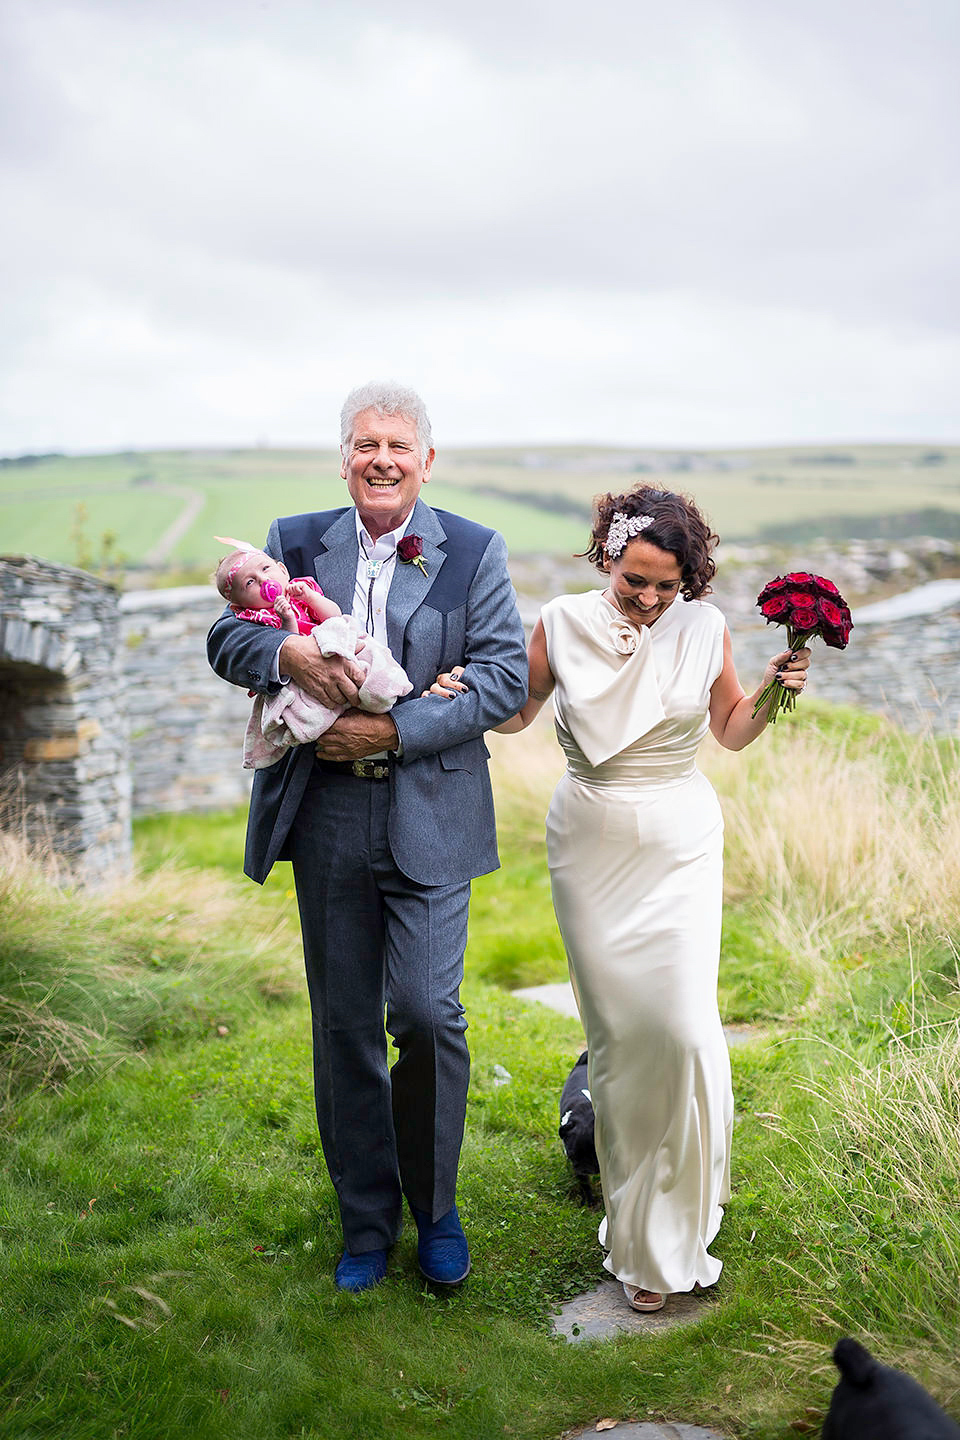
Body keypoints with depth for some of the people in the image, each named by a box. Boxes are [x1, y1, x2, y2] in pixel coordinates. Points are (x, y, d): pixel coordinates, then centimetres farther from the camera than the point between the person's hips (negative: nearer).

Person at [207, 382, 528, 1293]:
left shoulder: (474, 553, 2)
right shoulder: (295, 543, 9)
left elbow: (503, 679, -5)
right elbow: (226, 638, 4)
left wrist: (393, 731, -15)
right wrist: (286, 653, -19)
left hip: (429, 816, -2)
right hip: (327, 815, 3)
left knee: (426, 1012, -8)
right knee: (344, 1025, 10)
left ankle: (435, 1209, 18)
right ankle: (365, 1219, 27)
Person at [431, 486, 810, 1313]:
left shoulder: (704, 626, -2)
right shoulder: (564, 622, -4)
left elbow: (733, 732, 9)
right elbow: (518, 713, 10)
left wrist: (772, 692, -9)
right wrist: (466, 695, -9)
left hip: (680, 846, 0)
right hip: (591, 846, 0)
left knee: (684, 1024, -9)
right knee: (617, 1030, 2)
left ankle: (678, 1227, 13)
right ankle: (640, 1242, 18)